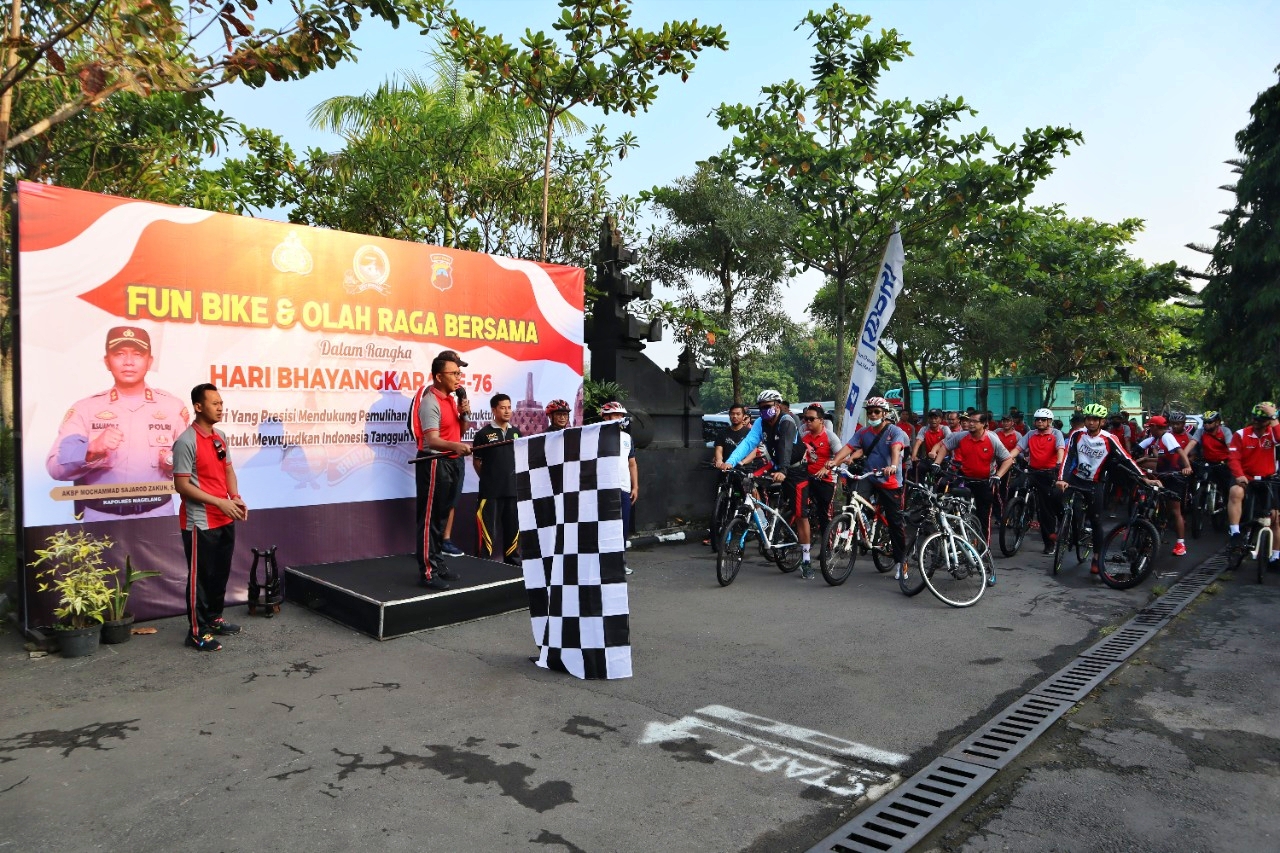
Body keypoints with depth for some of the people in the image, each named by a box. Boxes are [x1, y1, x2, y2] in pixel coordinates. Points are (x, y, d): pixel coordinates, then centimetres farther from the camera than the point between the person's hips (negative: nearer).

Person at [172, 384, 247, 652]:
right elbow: (181, 485, -18)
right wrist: (220, 502, -21)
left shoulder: (221, 436, 8)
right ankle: (197, 632, 11)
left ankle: (214, 618, 32)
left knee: (221, 573, 17)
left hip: (225, 520, 8)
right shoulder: (186, 442, -16)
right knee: (201, 577, 1)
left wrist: (236, 497, 0)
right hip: (200, 523, -8)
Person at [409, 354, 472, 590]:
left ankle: (438, 563, 24)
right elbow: (432, 440, -27)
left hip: (453, 462, 9)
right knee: (430, 518, -5)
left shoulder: (451, 399, 11)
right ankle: (427, 572, -1)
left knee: (442, 516, 15)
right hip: (435, 463, -9)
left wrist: (463, 415, -1)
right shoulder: (430, 402, -17)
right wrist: (455, 446, -45)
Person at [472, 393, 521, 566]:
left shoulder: (516, 432, 10)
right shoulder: (483, 433, -4)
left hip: (513, 489, 5)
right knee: (488, 528, -3)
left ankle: (513, 561, 26)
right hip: (490, 490, -5)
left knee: (513, 526, 13)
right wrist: (488, 478, 3)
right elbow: (476, 461, 0)